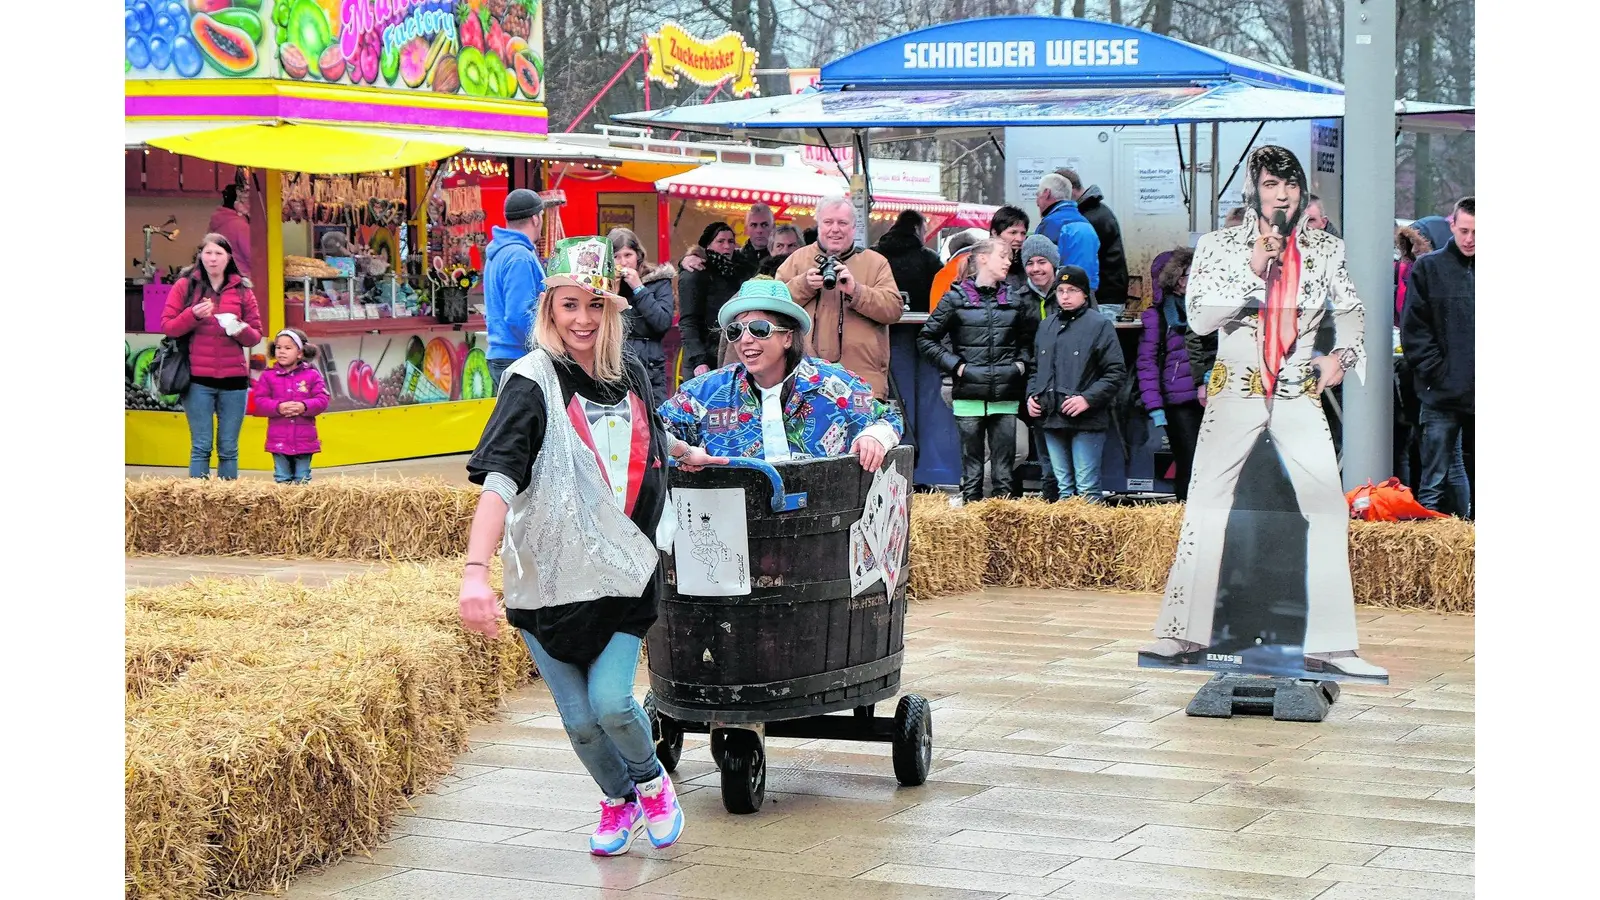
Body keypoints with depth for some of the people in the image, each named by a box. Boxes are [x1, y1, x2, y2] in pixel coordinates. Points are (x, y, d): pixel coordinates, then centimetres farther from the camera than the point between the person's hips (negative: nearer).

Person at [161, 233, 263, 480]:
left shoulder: (242, 291, 10)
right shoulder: (185, 286, 6)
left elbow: (256, 336, 10)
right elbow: (167, 327, 1)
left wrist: (242, 330, -12)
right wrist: (193, 314, -16)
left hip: (233, 379, 2)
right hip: (197, 379, -2)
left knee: (229, 449, 3)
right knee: (201, 447, -3)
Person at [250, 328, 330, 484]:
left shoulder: (312, 375, 1)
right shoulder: (268, 376, 2)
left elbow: (322, 400, -4)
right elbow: (259, 402, -3)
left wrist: (304, 406, -22)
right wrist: (278, 407, -19)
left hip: (304, 441, 0)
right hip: (279, 440, 0)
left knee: (302, 480, 8)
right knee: (282, 479, 6)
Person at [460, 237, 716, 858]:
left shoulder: (630, 374, 1)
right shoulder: (533, 382, -14)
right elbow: (499, 479, -28)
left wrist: (688, 454, 37)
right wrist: (475, 571, -39)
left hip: (622, 573, 2)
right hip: (548, 576, -2)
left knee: (611, 700, -12)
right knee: (580, 720, 3)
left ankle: (651, 780, 20)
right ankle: (618, 800, 33)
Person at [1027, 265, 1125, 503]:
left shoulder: (1099, 325, -4)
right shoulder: (1046, 326, 15)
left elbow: (1116, 372, -8)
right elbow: (1036, 368, 26)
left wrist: (1088, 398, -17)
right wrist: (1032, 394, 9)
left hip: (1086, 421, -6)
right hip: (1052, 420, 6)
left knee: (1087, 489, -6)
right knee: (1064, 486, 13)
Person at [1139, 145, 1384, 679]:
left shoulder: (1325, 250, 7)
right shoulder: (1220, 246, 1)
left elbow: (1349, 309, 14)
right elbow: (1198, 318, -7)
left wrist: (1342, 353, -6)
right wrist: (1253, 271, -15)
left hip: (1300, 395, 1)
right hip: (1235, 391, -1)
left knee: (1329, 508, -7)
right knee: (1206, 506, -1)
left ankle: (1330, 645, -3)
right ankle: (1185, 634, 7)